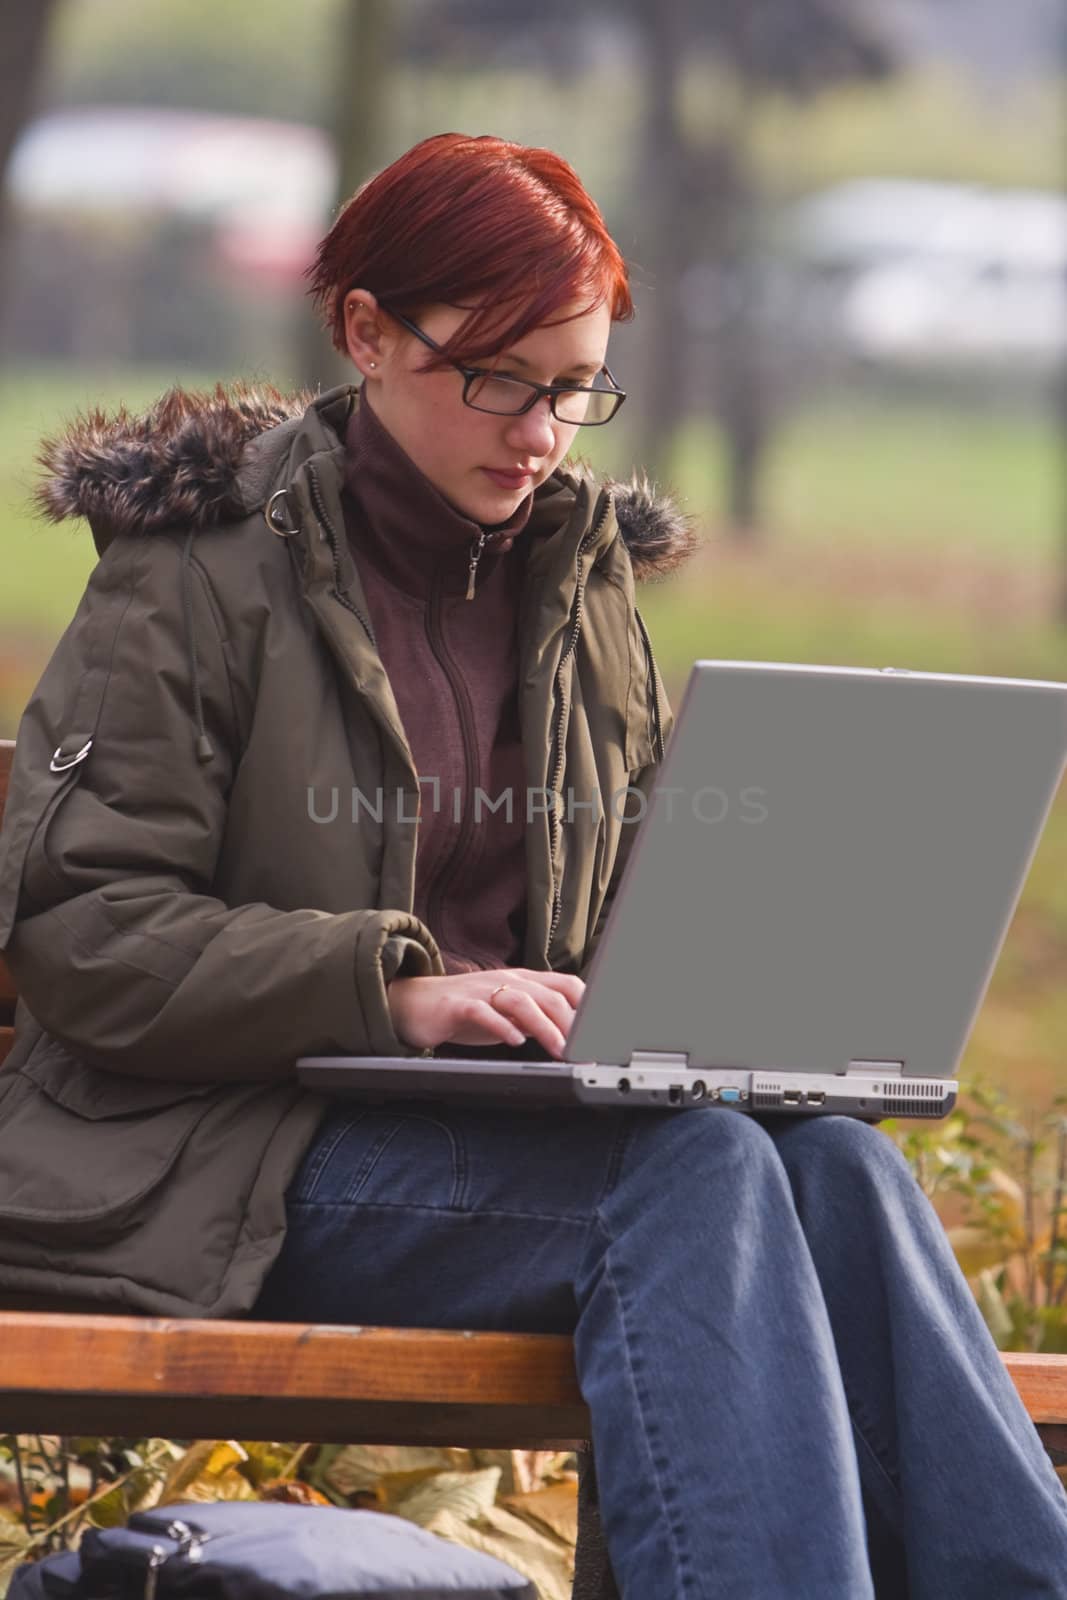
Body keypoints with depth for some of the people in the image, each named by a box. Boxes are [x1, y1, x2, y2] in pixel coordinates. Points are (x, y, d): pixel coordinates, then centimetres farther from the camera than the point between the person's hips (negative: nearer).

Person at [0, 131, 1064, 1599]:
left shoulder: (583, 594, 18)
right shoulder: (201, 574, 0)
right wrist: (389, 987, -20)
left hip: (502, 1127, 6)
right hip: (229, 1160, -5)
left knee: (835, 1163, -26)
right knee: (697, 1168, -32)